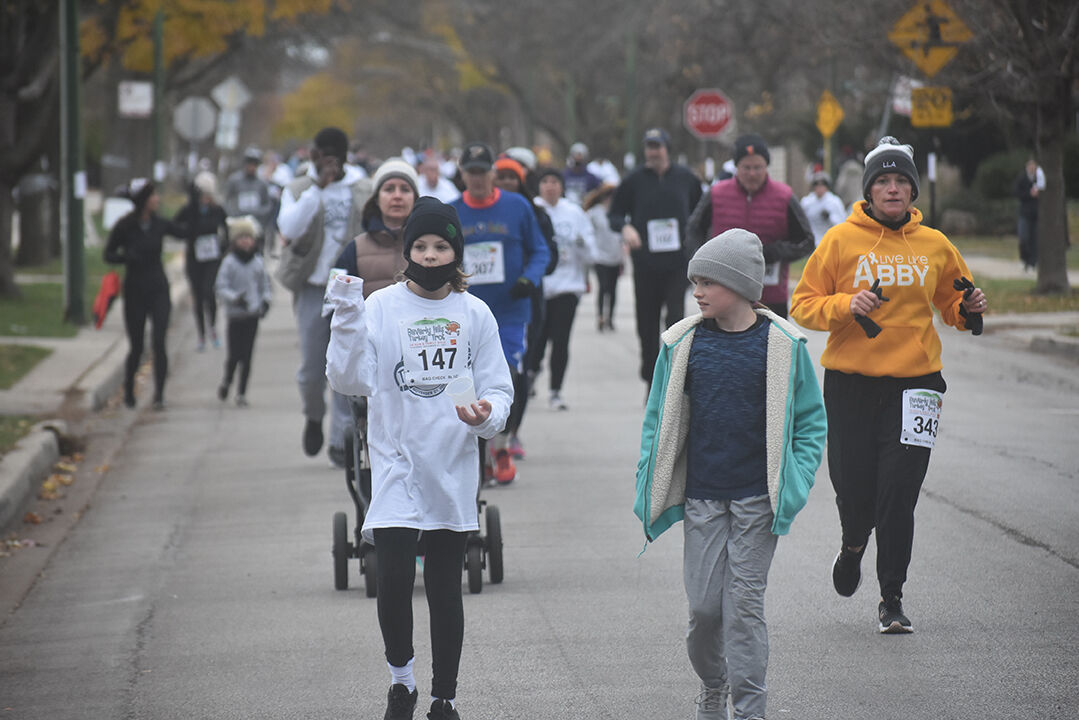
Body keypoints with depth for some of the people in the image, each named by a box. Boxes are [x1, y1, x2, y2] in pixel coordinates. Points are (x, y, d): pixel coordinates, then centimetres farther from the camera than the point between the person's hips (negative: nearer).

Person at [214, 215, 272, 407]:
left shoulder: (258, 262, 5)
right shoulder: (229, 262, -6)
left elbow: (265, 285, 14)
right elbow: (221, 287, -8)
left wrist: (266, 301, -3)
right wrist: (235, 298, -23)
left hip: (253, 314, 2)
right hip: (235, 314, -2)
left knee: (247, 355, 1)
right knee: (234, 354, -3)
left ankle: (242, 392, 9)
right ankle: (226, 381, 26)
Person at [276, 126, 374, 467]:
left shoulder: (363, 190, 6)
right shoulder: (299, 189, 3)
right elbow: (289, 228, -16)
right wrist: (317, 187, -20)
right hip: (313, 288, 0)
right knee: (312, 368, 1)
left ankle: (341, 440, 3)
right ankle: (314, 417, 31)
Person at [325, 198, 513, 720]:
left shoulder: (474, 314, 4)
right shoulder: (381, 306, -2)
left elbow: (498, 387, 7)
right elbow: (350, 380, -10)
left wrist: (487, 415, -15)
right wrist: (347, 320, -23)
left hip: (453, 471, 2)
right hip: (396, 467, -2)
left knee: (445, 589, 8)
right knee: (394, 579, -12)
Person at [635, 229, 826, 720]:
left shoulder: (782, 345, -4)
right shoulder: (683, 343, 1)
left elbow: (810, 421, 3)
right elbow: (659, 419, 9)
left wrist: (794, 485, -7)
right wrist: (648, 490, 4)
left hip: (757, 498, -2)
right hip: (701, 496, 2)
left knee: (744, 600, -3)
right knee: (704, 603, 2)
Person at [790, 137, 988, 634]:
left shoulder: (934, 246, 7)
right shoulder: (841, 240, 0)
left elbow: (952, 305, 21)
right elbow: (803, 306, 1)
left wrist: (968, 310, -1)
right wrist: (846, 305, -16)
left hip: (913, 383, 1)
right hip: (850, 383, -1)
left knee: (898, 496, -7)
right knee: (853, 490, 3)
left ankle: (892, 598, 6)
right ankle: (853, 545, 39)